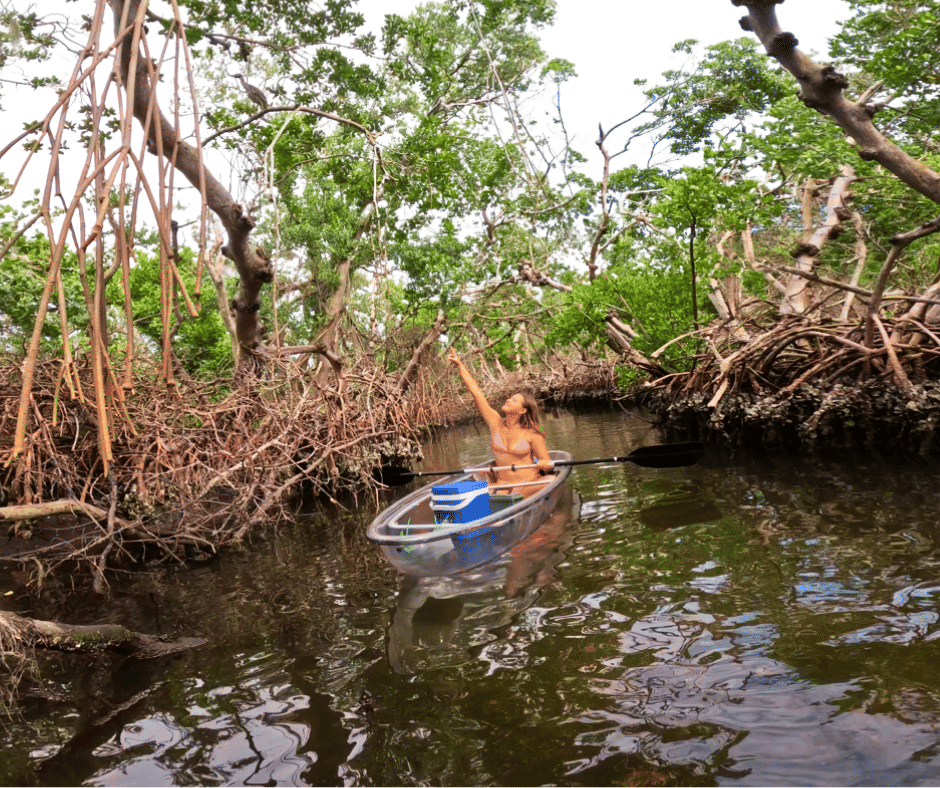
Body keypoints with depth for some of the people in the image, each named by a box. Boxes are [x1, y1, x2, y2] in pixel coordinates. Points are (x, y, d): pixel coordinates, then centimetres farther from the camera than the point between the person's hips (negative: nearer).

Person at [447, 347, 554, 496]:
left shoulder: (532, 435, -5)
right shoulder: (495, 423, 3)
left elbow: (548, 463, 2)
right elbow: (476, 392, 5)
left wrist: (544, 464, -24)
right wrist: (459, 364, 8)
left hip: (529, 485, -1)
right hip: (502, 485, 1)